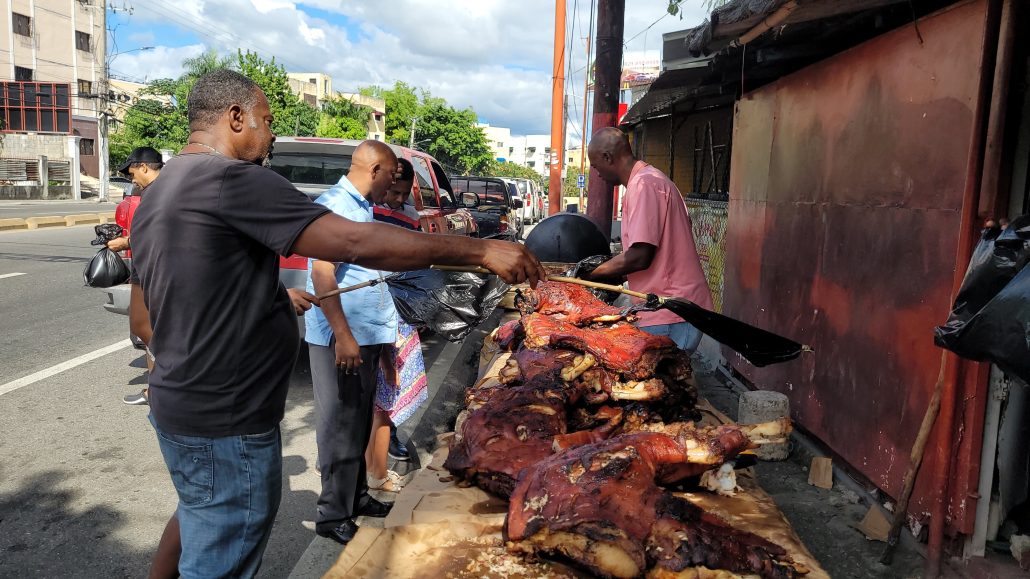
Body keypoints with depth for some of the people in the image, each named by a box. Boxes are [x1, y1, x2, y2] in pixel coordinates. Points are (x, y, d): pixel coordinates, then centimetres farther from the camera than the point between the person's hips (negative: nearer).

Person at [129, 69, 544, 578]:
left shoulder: (156, 195, 11)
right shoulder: (231, 179, -20)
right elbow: (355, 243, -29)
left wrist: (273, 298, 19)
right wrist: (482, 250, -24)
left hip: (177, 406, 10)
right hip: (226, 426, -10)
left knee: (198, 524, 31)